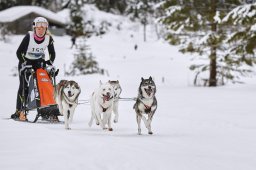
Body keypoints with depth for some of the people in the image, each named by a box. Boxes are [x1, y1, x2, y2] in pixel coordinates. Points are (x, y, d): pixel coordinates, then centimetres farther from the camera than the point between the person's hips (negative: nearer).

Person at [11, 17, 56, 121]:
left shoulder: (48, 38, -13)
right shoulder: (29, 36, -22)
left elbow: (52, 53, 0)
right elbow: (19, 52, -18)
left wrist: (50, 62, -16)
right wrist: (24, 62, -28)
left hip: (38, 62, 3)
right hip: (26, 62, -3)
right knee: (24, 86, -10)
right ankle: (19, 111, -9)